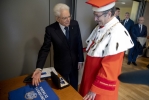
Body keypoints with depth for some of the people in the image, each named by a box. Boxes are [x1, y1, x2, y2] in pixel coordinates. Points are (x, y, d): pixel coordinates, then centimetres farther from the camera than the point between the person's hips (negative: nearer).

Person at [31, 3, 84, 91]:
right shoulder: (50, 29, -19)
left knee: (74, 85, 25)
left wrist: (80, 60, 1)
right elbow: (45, 49, -15)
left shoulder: (75, 24, -11)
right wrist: (39, 68, -26)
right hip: (61, 65, -2)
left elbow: (79, 43, -3)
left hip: (74, 62, 3)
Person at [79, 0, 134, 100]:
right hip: (91, 75, 8)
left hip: (102, 84, -7)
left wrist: (95, 89, -20)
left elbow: (109, 67, -26)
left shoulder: (117, 33, -28)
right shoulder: (100, 27, -2)